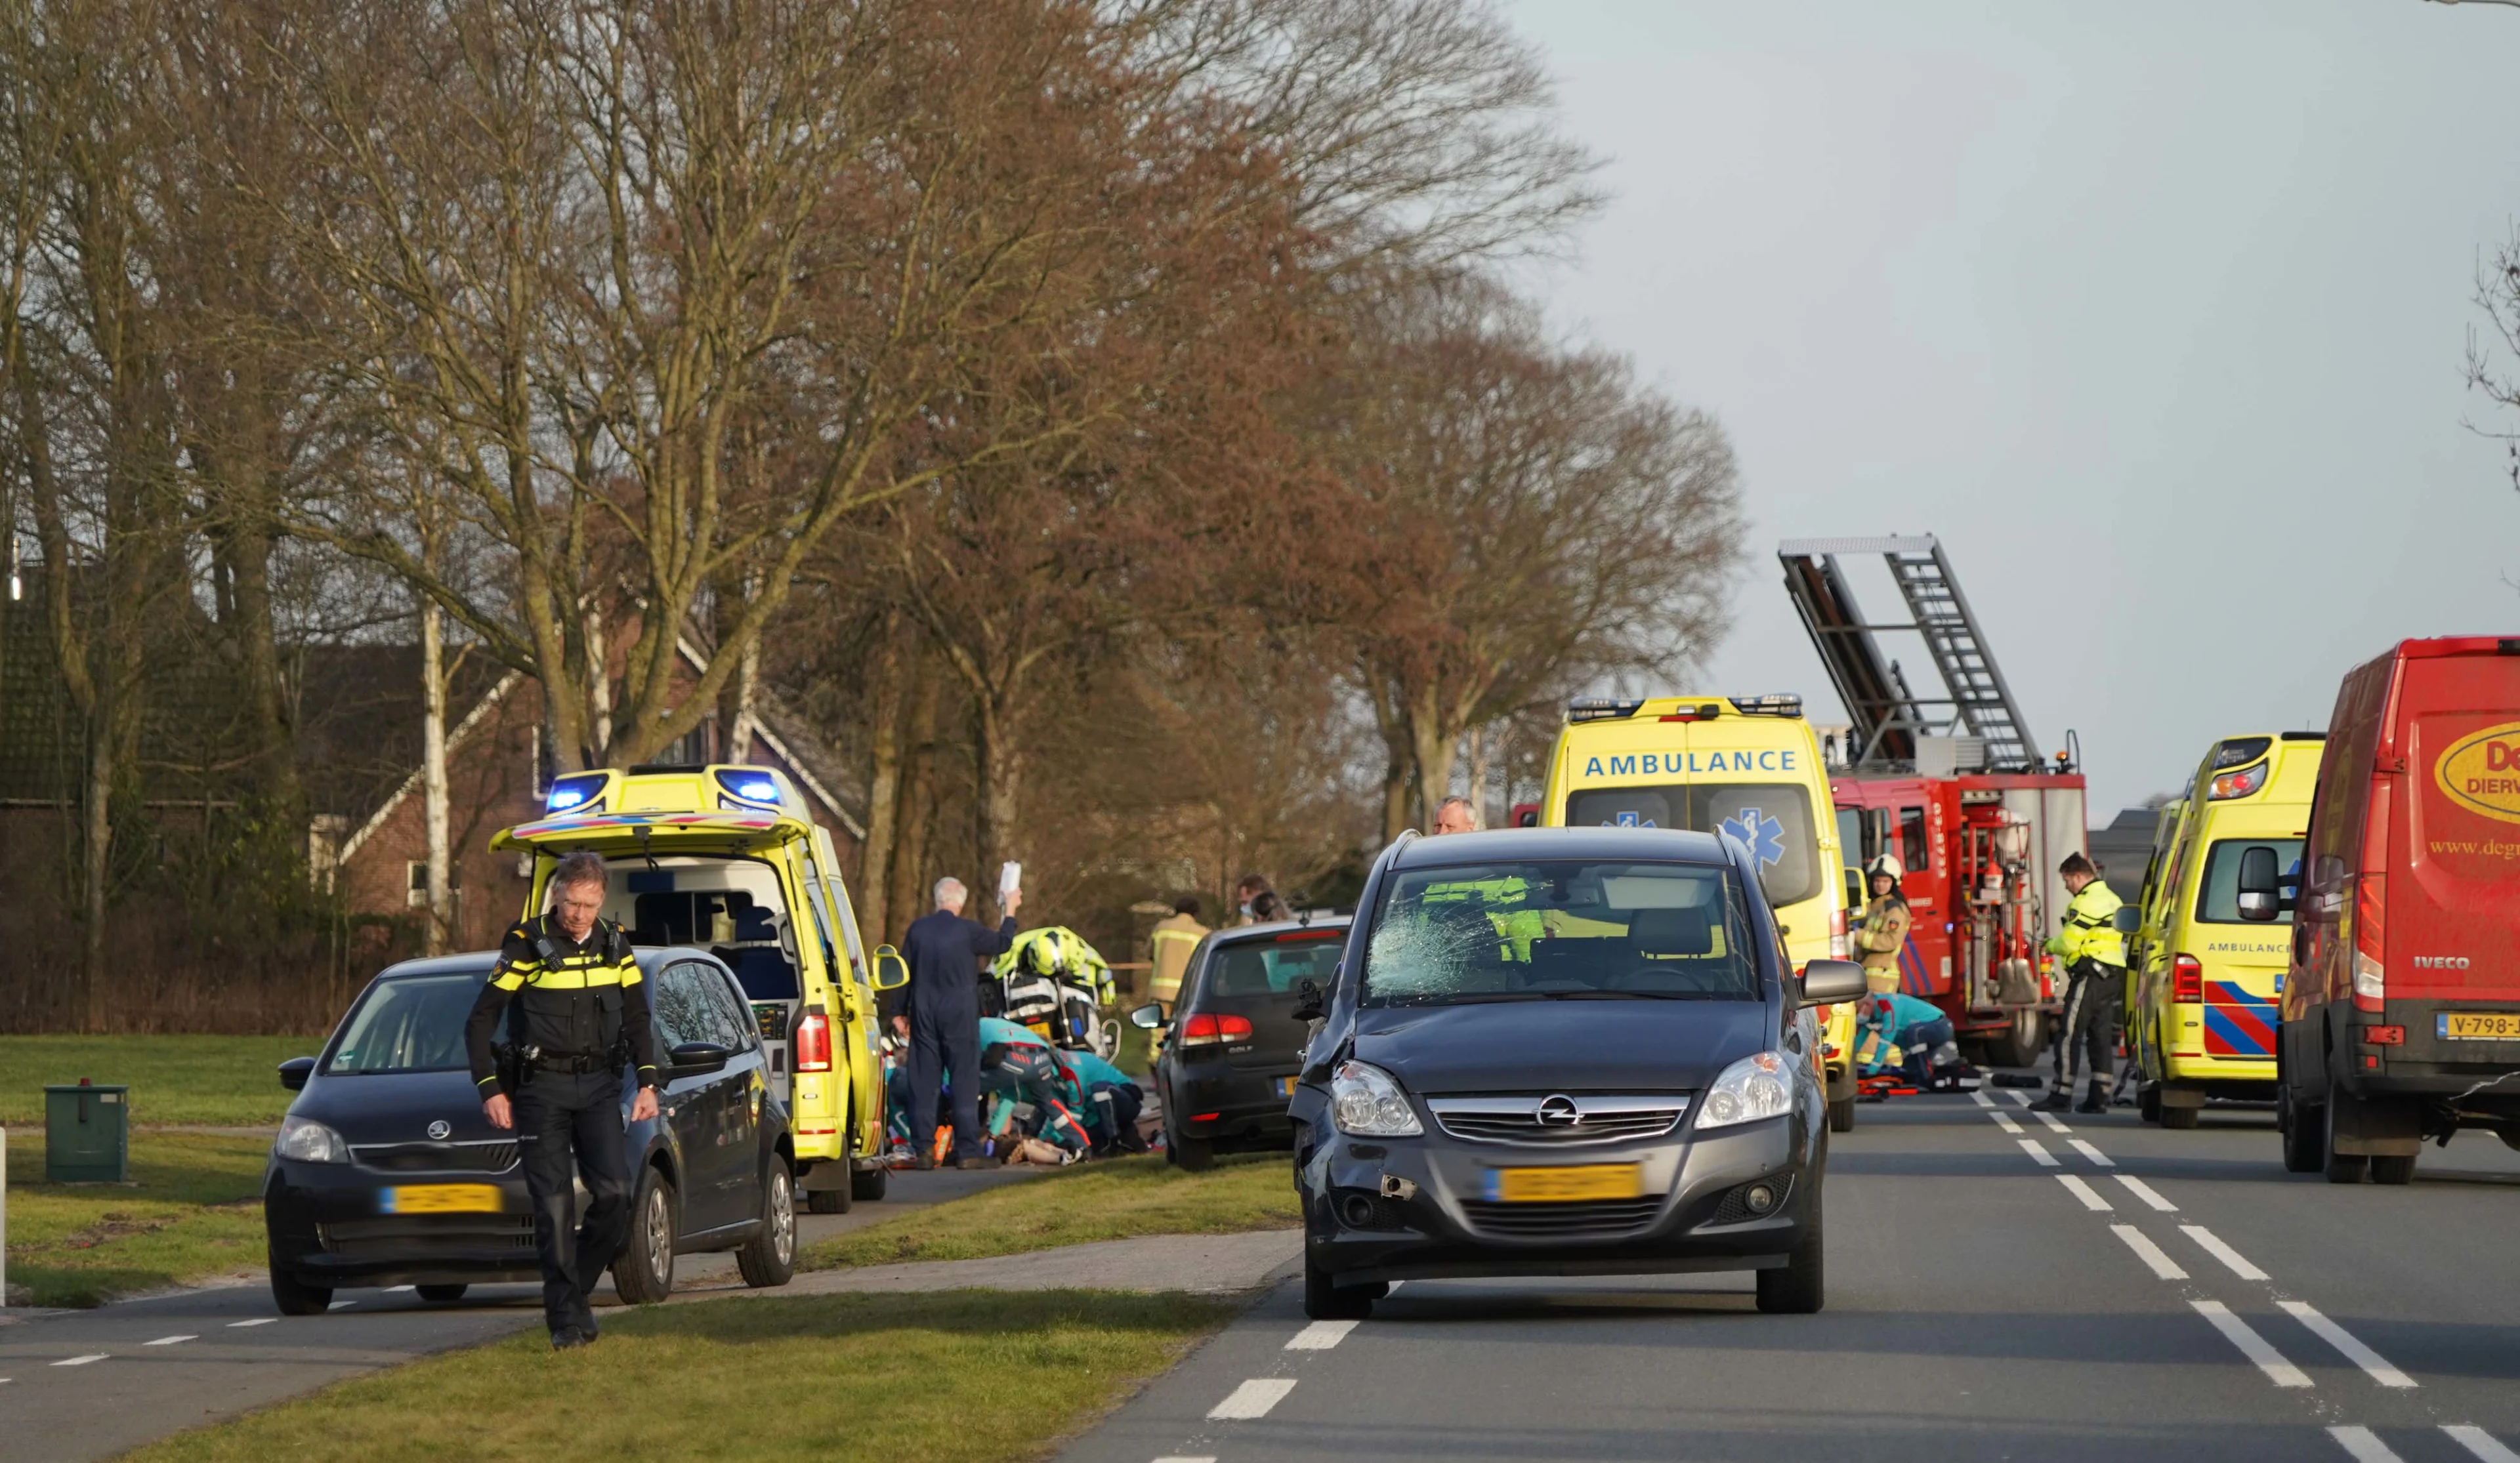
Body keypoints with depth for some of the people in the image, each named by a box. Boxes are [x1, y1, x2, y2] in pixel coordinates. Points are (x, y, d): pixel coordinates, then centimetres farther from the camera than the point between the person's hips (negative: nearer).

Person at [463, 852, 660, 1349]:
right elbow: (480, 1022, -3)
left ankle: (575, 1287, 11)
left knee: (615, 1192, -9)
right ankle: (566, 1318, -2)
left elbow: (638, 1019, 16)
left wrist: (647, 1084, 5)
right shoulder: (527, 946, -6)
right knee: (554, 1204, -6)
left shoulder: (614, 945, 6)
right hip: (542, 1088, -3)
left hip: (599, 1085, 3)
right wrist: (490, 1090, -9)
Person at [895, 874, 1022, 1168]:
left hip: (924, 1014, 4)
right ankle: (967, 1151, -3)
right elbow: (1002, 942, 8)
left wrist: (900, 1012, 15)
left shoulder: (917, 929, 2)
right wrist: (1011, 910, 23)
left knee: (923, 1083, 5)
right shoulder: (968, 931, -8)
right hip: (959, 1016, -3)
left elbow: (904, 973, 7)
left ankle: (923, 1151, 3)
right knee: (965, 1081, -1)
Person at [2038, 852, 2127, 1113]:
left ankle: (2062, 1095, -10)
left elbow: (2069, 943, -15)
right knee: (2101, 1037, 8)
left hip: (2090, 976, -9)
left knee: (2070, 1036, -7)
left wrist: (2050, 945, 7)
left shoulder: (2085, 903, -11)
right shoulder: (2113, 900, 20)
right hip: (2114, 974, 9)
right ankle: (2099, 1097, 6)